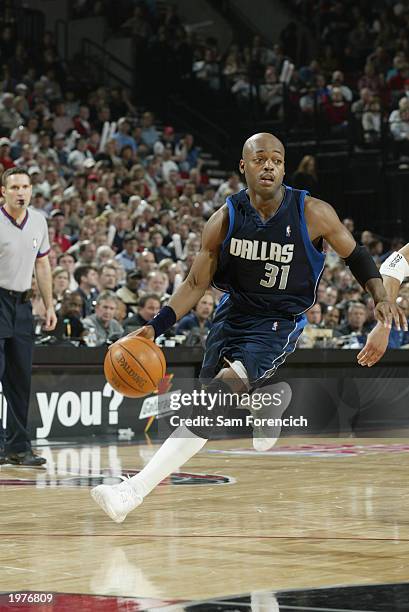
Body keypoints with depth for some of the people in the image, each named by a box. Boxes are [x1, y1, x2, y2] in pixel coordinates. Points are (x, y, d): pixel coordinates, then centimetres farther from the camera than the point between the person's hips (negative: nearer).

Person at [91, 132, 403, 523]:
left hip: (278, 323, -5)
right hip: (233, 312, 5)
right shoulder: (225, 219, -10)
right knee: (211, 390, 19)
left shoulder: (313, 214, -15)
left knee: (222, 389, -25)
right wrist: (155, 327, -16)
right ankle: (268, 401, 57)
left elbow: (354, 254, 2)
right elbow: (196, 283, -4)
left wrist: (380, 295, -15)